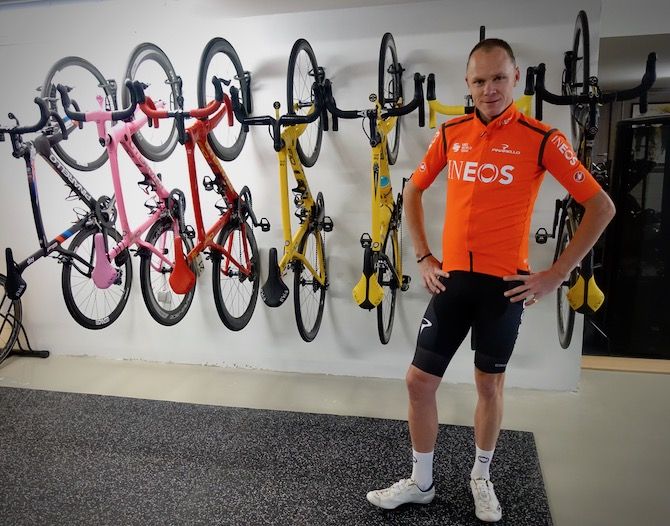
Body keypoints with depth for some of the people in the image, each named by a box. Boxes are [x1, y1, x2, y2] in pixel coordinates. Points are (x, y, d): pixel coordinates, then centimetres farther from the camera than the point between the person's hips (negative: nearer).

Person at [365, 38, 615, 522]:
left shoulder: (541, 138, -7)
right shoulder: (451, 134, 3)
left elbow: (601, 207, -4)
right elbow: (413, 191, 15)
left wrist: (557, 274, -8)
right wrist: (423, 256, 7)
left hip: (505, 283, -3)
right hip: (452, 278, 3)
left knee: (490, 383, 12)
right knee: (420, 380, 4)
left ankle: (482, 477, 37)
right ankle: (421, 482, 25)